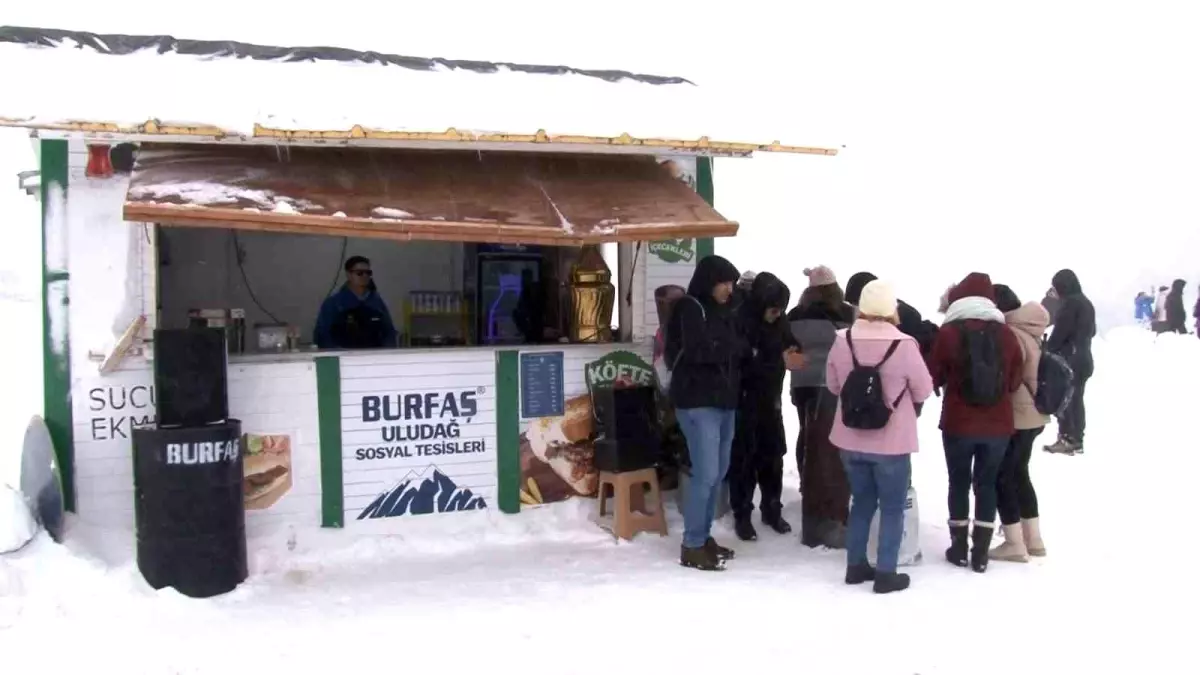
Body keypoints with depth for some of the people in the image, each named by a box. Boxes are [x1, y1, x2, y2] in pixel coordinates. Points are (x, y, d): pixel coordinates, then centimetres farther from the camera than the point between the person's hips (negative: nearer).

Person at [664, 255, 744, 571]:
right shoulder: (689, 308, -9)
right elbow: (698, 350, -21)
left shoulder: (723, 312, 18)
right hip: (698, 403, -8)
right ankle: (692, 546, -3)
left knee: (718, 473, 11)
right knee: (705, 474, -10)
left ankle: (704, 536, 20)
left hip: (724, 401, 8)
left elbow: (737, 349, 15)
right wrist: (731, 346, -7)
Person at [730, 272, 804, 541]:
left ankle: (772, 510, 26)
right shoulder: (739, 323, -18)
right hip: (745, 402, -6)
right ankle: (742, 515, 9)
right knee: (744, 458, -1)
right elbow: (743, 366, -24)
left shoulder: (777, 324, 3)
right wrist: (780, 361, -27)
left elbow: (790, 346, 14)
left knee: (773, 456, 12)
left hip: (770, 400, 6)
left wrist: (793, 353, -10)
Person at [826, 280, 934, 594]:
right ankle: (886, 573, 12)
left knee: (862, 502, 19)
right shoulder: (904, 345, -17)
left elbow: (833, 385, 6)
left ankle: (855, 565, 24)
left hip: (851, 439, 4)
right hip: (892, 442, -4)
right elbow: (923, 391, -6)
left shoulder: (842, 341, -6)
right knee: (892, 507, 9)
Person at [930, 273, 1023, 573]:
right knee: (986, 483, 11)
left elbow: (934, 377, 0)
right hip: (998, 424, 2)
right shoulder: (1005, 333, -2)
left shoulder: (948, 332, -8)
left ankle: (959, 548, 18)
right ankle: (980, 552, 13)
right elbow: (1015, 381, 5)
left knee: (959, 482, 13)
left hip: (958, 423, -2)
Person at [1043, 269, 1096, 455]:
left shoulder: (1070, 303, -15)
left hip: (1070, 360, -9)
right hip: (1083, 358, 9)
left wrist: (1046, 352, -8)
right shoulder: (1086, 302, 16)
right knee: (1076, 399, 12)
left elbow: (1059, 332, -17)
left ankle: (1067, 439, -7)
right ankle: (1076, 439, 15)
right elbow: (1091, 331, 25)